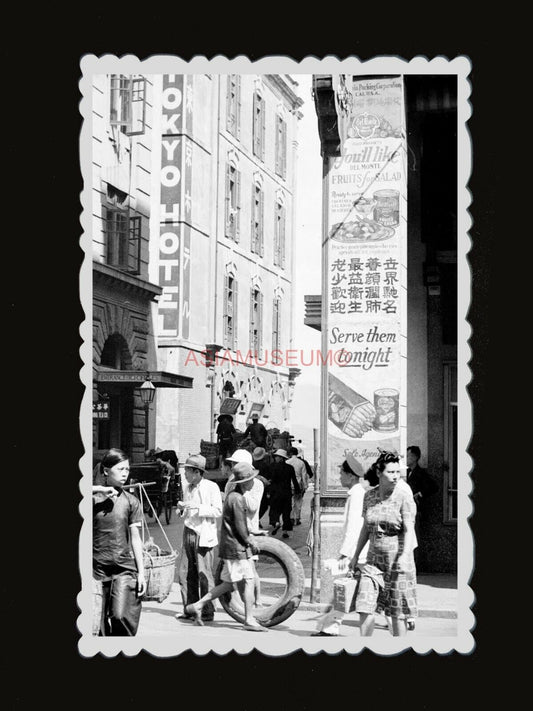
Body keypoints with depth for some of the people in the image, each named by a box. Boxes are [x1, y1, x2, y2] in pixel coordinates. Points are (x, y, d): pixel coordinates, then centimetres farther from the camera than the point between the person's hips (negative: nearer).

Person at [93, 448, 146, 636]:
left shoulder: (130, 501, 4)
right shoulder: (94, 497, 1)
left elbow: (135, 538, 6)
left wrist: (141, 572, 2)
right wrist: (98, 490, -16)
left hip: (125, 569, 0)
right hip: (98, 569, 0)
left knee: (120, 616, -14)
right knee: (99, 622, 1)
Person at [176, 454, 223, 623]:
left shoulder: (211, 487, -7)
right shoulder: (187, 486, 14)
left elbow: (218, 511, -12)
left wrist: (197, 508, -20)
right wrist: (182, 507, 3)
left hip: (204, 536, -7)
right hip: (189, 533, 7)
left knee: (204, 574, -5)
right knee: (184, 573, 6)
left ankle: (208, 612, 4)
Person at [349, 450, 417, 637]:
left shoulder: (404, 496, -9)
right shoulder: (369, 496, 5)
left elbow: (409, 530, -15)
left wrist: (405, 555, -30)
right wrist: (356, 556, 19)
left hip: (398, 560, -4)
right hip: (374, 559, 4)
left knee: (397, 612, 5)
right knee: (365, 606, -5)